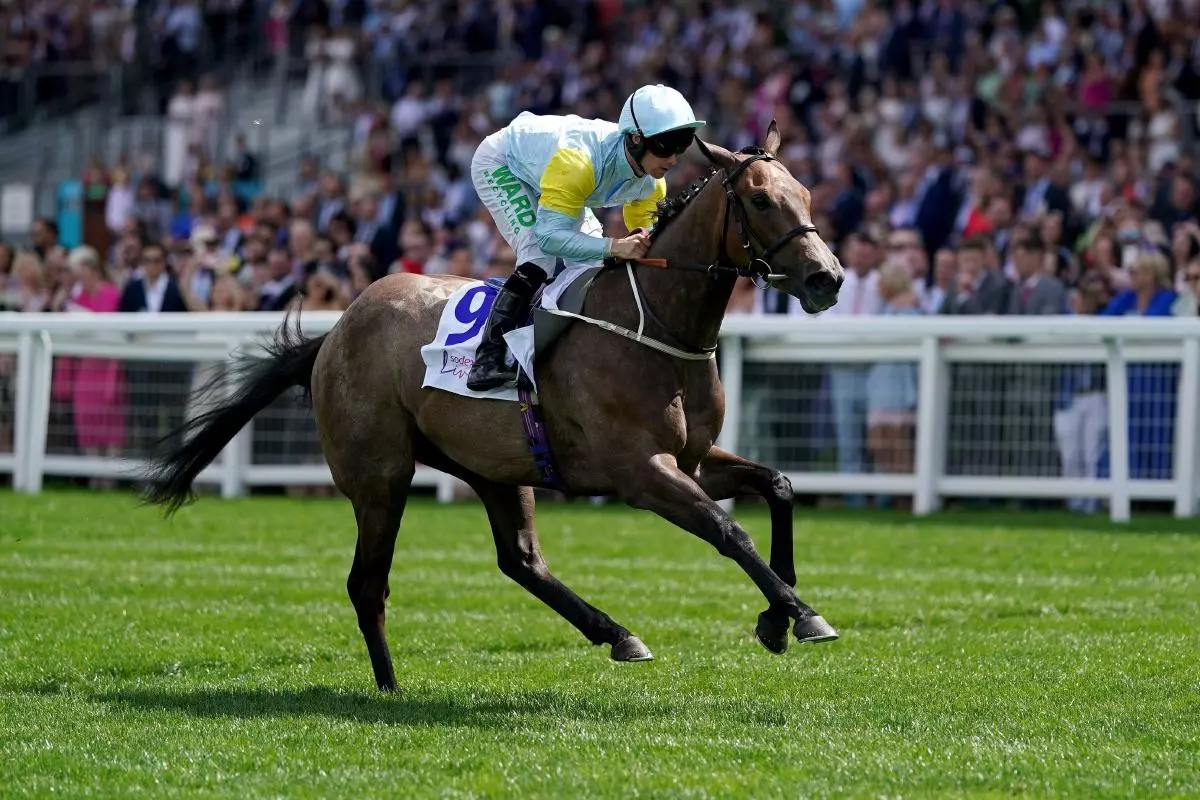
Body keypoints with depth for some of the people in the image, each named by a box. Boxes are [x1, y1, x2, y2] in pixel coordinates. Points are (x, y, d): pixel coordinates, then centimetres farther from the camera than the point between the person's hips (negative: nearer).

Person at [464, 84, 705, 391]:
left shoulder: (652, 183, -20)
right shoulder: (578, 161, -44)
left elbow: (644, 230, -4)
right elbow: (550, 235, -46)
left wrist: (649, 240, -29)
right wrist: (613, 246, -58)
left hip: (539, 165, 8)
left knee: (593, 258, -5)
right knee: (539, 259, -26)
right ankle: (488, 357, -25)